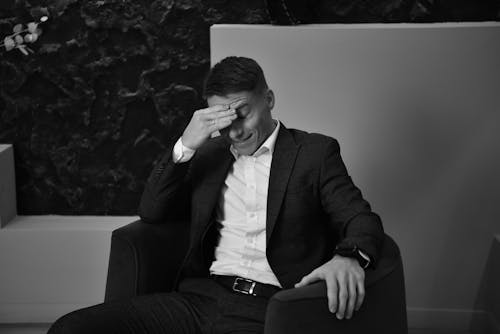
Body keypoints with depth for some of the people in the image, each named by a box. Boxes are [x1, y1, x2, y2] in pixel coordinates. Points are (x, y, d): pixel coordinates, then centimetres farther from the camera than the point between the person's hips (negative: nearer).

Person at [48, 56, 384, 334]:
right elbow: (151, 212, 15)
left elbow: (362, 219, 0)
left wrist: (349, 257, -25)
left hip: (267, 307, -4)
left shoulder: (314, 152, 10)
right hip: (201, 295, 5)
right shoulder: (209, 155, 21)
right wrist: (185, 146, 0)